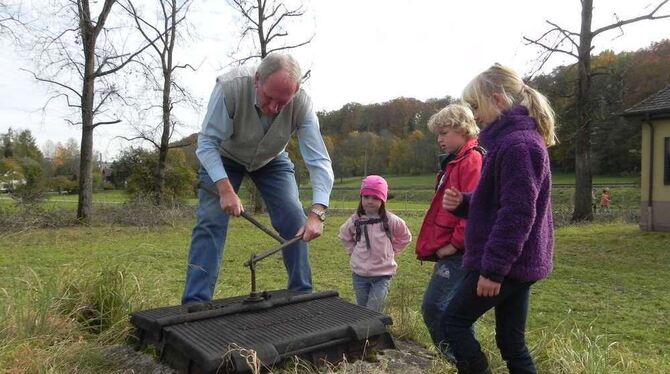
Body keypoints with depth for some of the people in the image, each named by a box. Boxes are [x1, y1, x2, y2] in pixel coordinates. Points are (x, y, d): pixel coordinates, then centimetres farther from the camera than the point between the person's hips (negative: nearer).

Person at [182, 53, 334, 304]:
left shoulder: (302, 104, -31)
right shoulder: (229, 87, -37)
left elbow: (319, 161, -32)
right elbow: (207, 144, -30)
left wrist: (317, 213, -43)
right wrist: (225, 189, -42)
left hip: (272, 161, 2)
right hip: (224, 158, -1)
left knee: (295, 222, -8)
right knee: (210, 222, -14)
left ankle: (303, 294, 7)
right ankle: (195, 302, -7)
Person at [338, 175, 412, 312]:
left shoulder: (391, 221, -11)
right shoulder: (355, 220, -4)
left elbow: (405, 238, 7)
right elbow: (344, 237, 17)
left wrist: (390, 252, 3)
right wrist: (353, 252, 8)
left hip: (382, 274, -3)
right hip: (359, 274, 3)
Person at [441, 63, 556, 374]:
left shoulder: (516, 144, -18)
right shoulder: (517, 139, 15)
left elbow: (517, 213, -23)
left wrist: (493, 267, -21)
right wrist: (463, 203, 2)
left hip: (506, 264, -10)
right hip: (518, 263, 10)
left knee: (453, 322, 4)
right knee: (511, 341, 15)